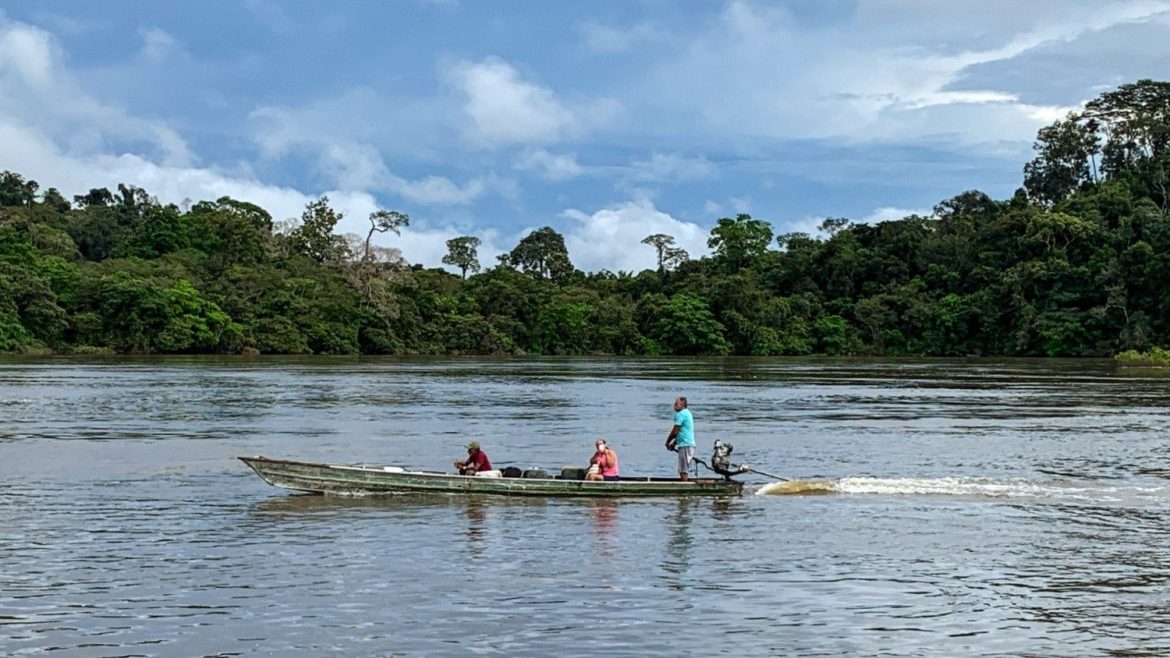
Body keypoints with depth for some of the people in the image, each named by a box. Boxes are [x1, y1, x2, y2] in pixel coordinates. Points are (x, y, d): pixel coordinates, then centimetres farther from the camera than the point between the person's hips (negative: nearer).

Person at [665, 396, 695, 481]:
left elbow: (675, 431, -12)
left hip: (685, 445, -10)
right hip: (690, 444, 10)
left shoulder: (680, 414, -12)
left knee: (683, 471, -10)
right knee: (682, 470, 13)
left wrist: (667, 442, 1)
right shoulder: (687, 413, 19)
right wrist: (674, 443, 19)